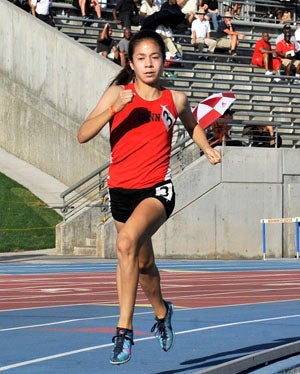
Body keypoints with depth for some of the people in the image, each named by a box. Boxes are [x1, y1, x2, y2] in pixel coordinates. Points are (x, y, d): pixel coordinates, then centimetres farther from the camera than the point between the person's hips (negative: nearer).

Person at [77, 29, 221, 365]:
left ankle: (124, 330, -30)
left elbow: (192, 125, 27)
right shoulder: (118, 94, -1)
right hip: (121, 189, 3)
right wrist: (114, 109, -21)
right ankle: (161, 313, 50)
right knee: (143, 263, 18)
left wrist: (208, 149, 14)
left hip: (157, 189, -3)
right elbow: (83, 135, -10)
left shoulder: (175, 100, 3)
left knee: (127, 241, -31)